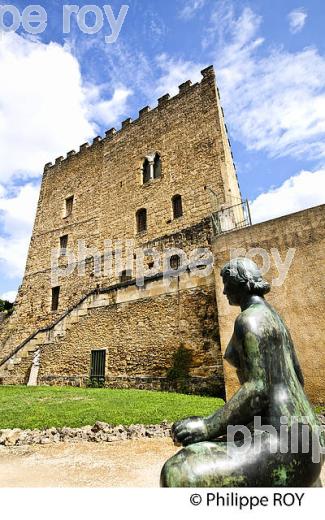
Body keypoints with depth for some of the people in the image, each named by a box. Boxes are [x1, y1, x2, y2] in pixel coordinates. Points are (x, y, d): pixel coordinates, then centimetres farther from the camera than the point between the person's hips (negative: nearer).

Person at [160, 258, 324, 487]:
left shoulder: (249, 319, -16)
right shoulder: (274, 318, 16)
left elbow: (259, 389, -26)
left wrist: (208, 427, -22)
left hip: (280, 439, -11)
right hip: (296, 430, 11)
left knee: (180, 475, -18)